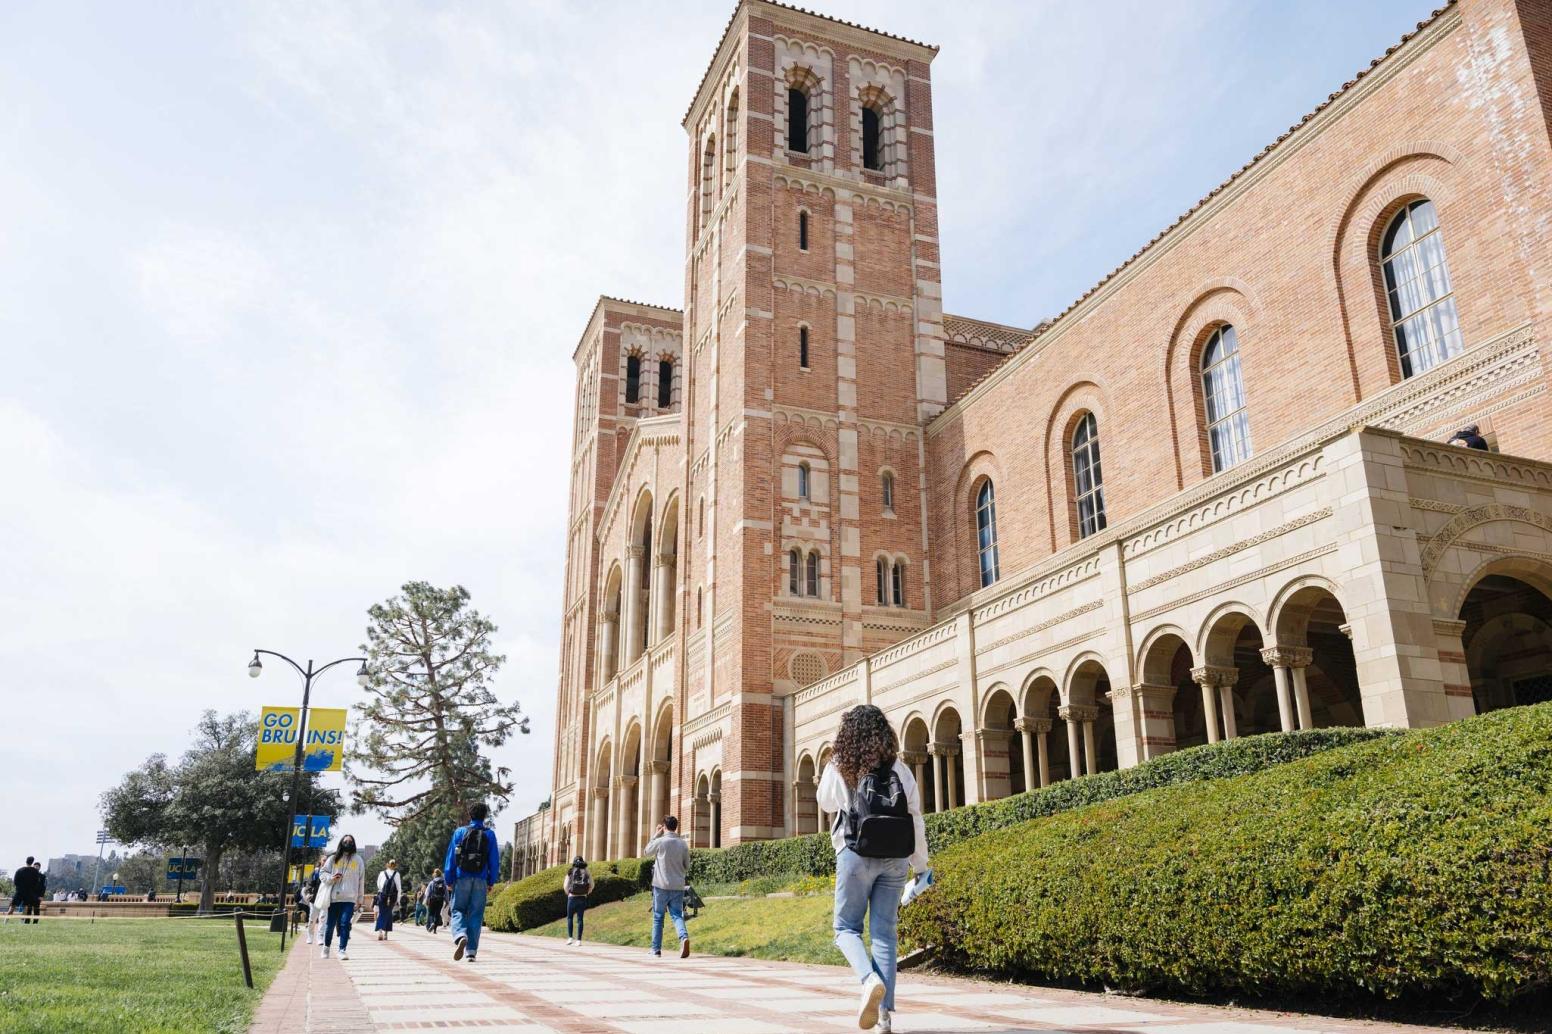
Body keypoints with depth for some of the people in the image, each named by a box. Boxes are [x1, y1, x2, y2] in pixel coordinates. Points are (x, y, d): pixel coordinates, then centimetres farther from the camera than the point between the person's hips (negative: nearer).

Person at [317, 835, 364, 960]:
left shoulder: (357, 860, 9)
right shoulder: (333, 858, 8)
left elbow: (361, 880, 10)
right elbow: (323, 872, 10)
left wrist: (359, 899, 7)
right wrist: (331, 877, -13)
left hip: (349, 898, -1)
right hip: (333, 897, 1)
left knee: (345, 924, -10)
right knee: (330, 924, 7)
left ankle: (342, 950, -7)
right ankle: (326, 947, 28)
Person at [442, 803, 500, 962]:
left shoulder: (459, 832, 4)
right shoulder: (490, 834, 5)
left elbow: (450, 858, 2)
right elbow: (494, 860, 4)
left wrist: (449, 880, 8)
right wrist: (491, 882, 10)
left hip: (462, 879, -1)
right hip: (481, 881, 1)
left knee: (458, 911, 7)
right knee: (476, 915, 6)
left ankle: (460, 936, -22)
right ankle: (471, 951, 4)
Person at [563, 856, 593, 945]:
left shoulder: (570, 872, -1)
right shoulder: (587, 872, 4)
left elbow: (566, 886, -4)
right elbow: (591, 886, 2)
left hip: (572, 898, -1)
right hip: (583, 898, 1)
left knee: (569, 917, 13)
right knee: (580, 919, 5)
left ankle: (570, 937, 2)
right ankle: (579, 940, 1)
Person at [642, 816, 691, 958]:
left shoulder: (660, 842, -10)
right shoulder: (683, 844, 2)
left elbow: (646, 853, 10)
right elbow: (686, 867, 8)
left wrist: (656, 834, 11)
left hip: (661, 885, -2)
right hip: (678, 886, 2)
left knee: (658, 917, 12)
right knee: (677, 915, 6)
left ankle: (656, 949, 15)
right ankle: (684, 937, -21)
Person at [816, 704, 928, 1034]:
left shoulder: (839, 768, -1)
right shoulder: (899, 768, 3)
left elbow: (826, 803, 16)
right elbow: (916, 819, 4)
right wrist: (920, 864, 13)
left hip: (856, 855, -2)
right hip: (895, 858, 2)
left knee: (846, 927, 10)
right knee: (885, 932, 8)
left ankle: (870, 980, -17)